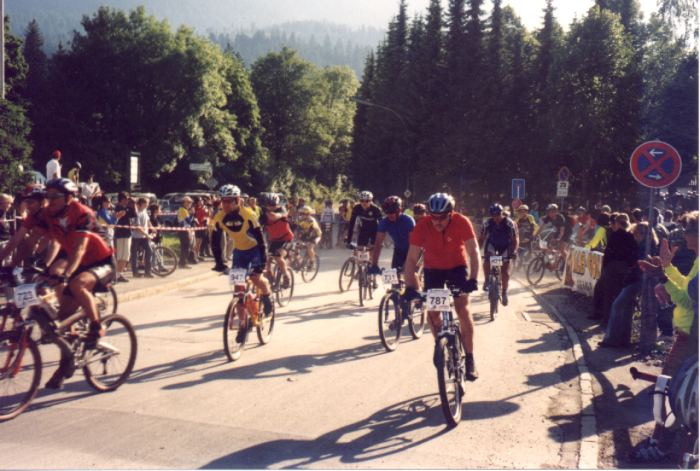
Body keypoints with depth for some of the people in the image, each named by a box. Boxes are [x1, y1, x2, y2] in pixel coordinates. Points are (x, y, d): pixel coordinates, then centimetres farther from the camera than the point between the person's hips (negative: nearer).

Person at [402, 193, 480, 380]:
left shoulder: (462, 222, -28)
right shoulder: (421, 227, -26)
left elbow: (473, 251, -30)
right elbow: (412, 259, -27)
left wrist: (472, 279, -43)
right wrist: (410, 287, -38)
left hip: (457, 267, -1)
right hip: (433, 269, 1)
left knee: (463, 310, -13)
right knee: (432, 310, -6)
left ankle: (469, 359, -4)